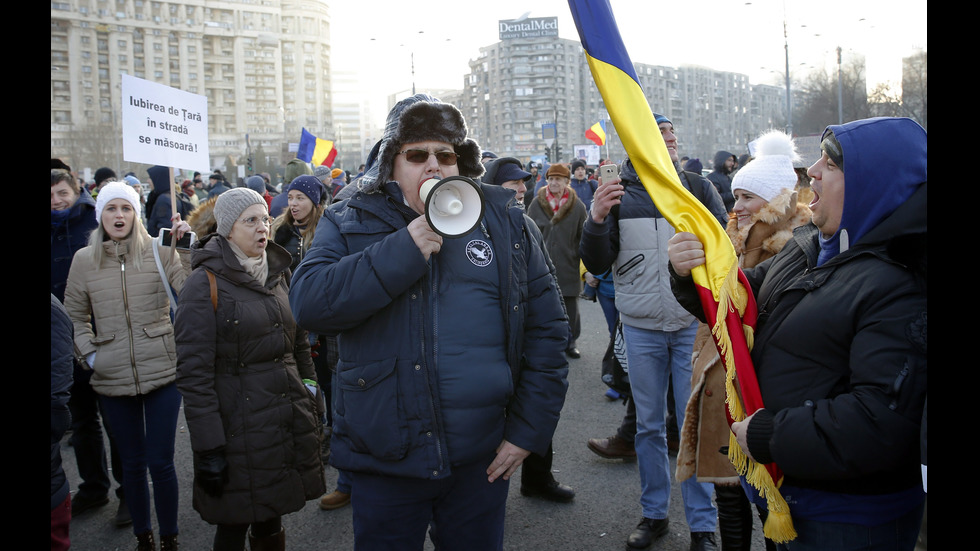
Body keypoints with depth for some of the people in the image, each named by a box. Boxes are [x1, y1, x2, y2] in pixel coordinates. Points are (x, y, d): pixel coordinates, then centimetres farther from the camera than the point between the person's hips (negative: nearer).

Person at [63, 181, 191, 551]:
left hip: (162, 372, -2)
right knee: (132, 463, 15)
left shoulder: (159, 251, -3)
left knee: (161, 462, 3)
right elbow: (75, 315, 14)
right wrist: (89, 354, 2)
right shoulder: (84, 259, 4)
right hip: (113, 380, 2)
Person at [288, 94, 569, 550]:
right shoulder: (349, 223, 2)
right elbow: (307, 303, -15)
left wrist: (529, 429, -2)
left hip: (482, 460, 1)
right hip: (384, 460, -1)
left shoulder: (503, 221, 3)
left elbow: (545, 328, 3)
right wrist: (403, 251, -20)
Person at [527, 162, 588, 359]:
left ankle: (570, 342, 26)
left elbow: (585, 237, 3)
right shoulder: (537, 205, 2)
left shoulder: (577, 206, 0)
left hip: (568, 268, 0)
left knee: (570, 308, 9)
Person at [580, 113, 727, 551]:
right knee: (648, 425, 12)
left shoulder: (697, 187, 2)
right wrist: (597, 219, -19)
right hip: (641, 328, 1)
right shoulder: (618, 194, 1)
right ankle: (653, 513, 28)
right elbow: (597, 265, -1)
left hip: (693, 323, 0)